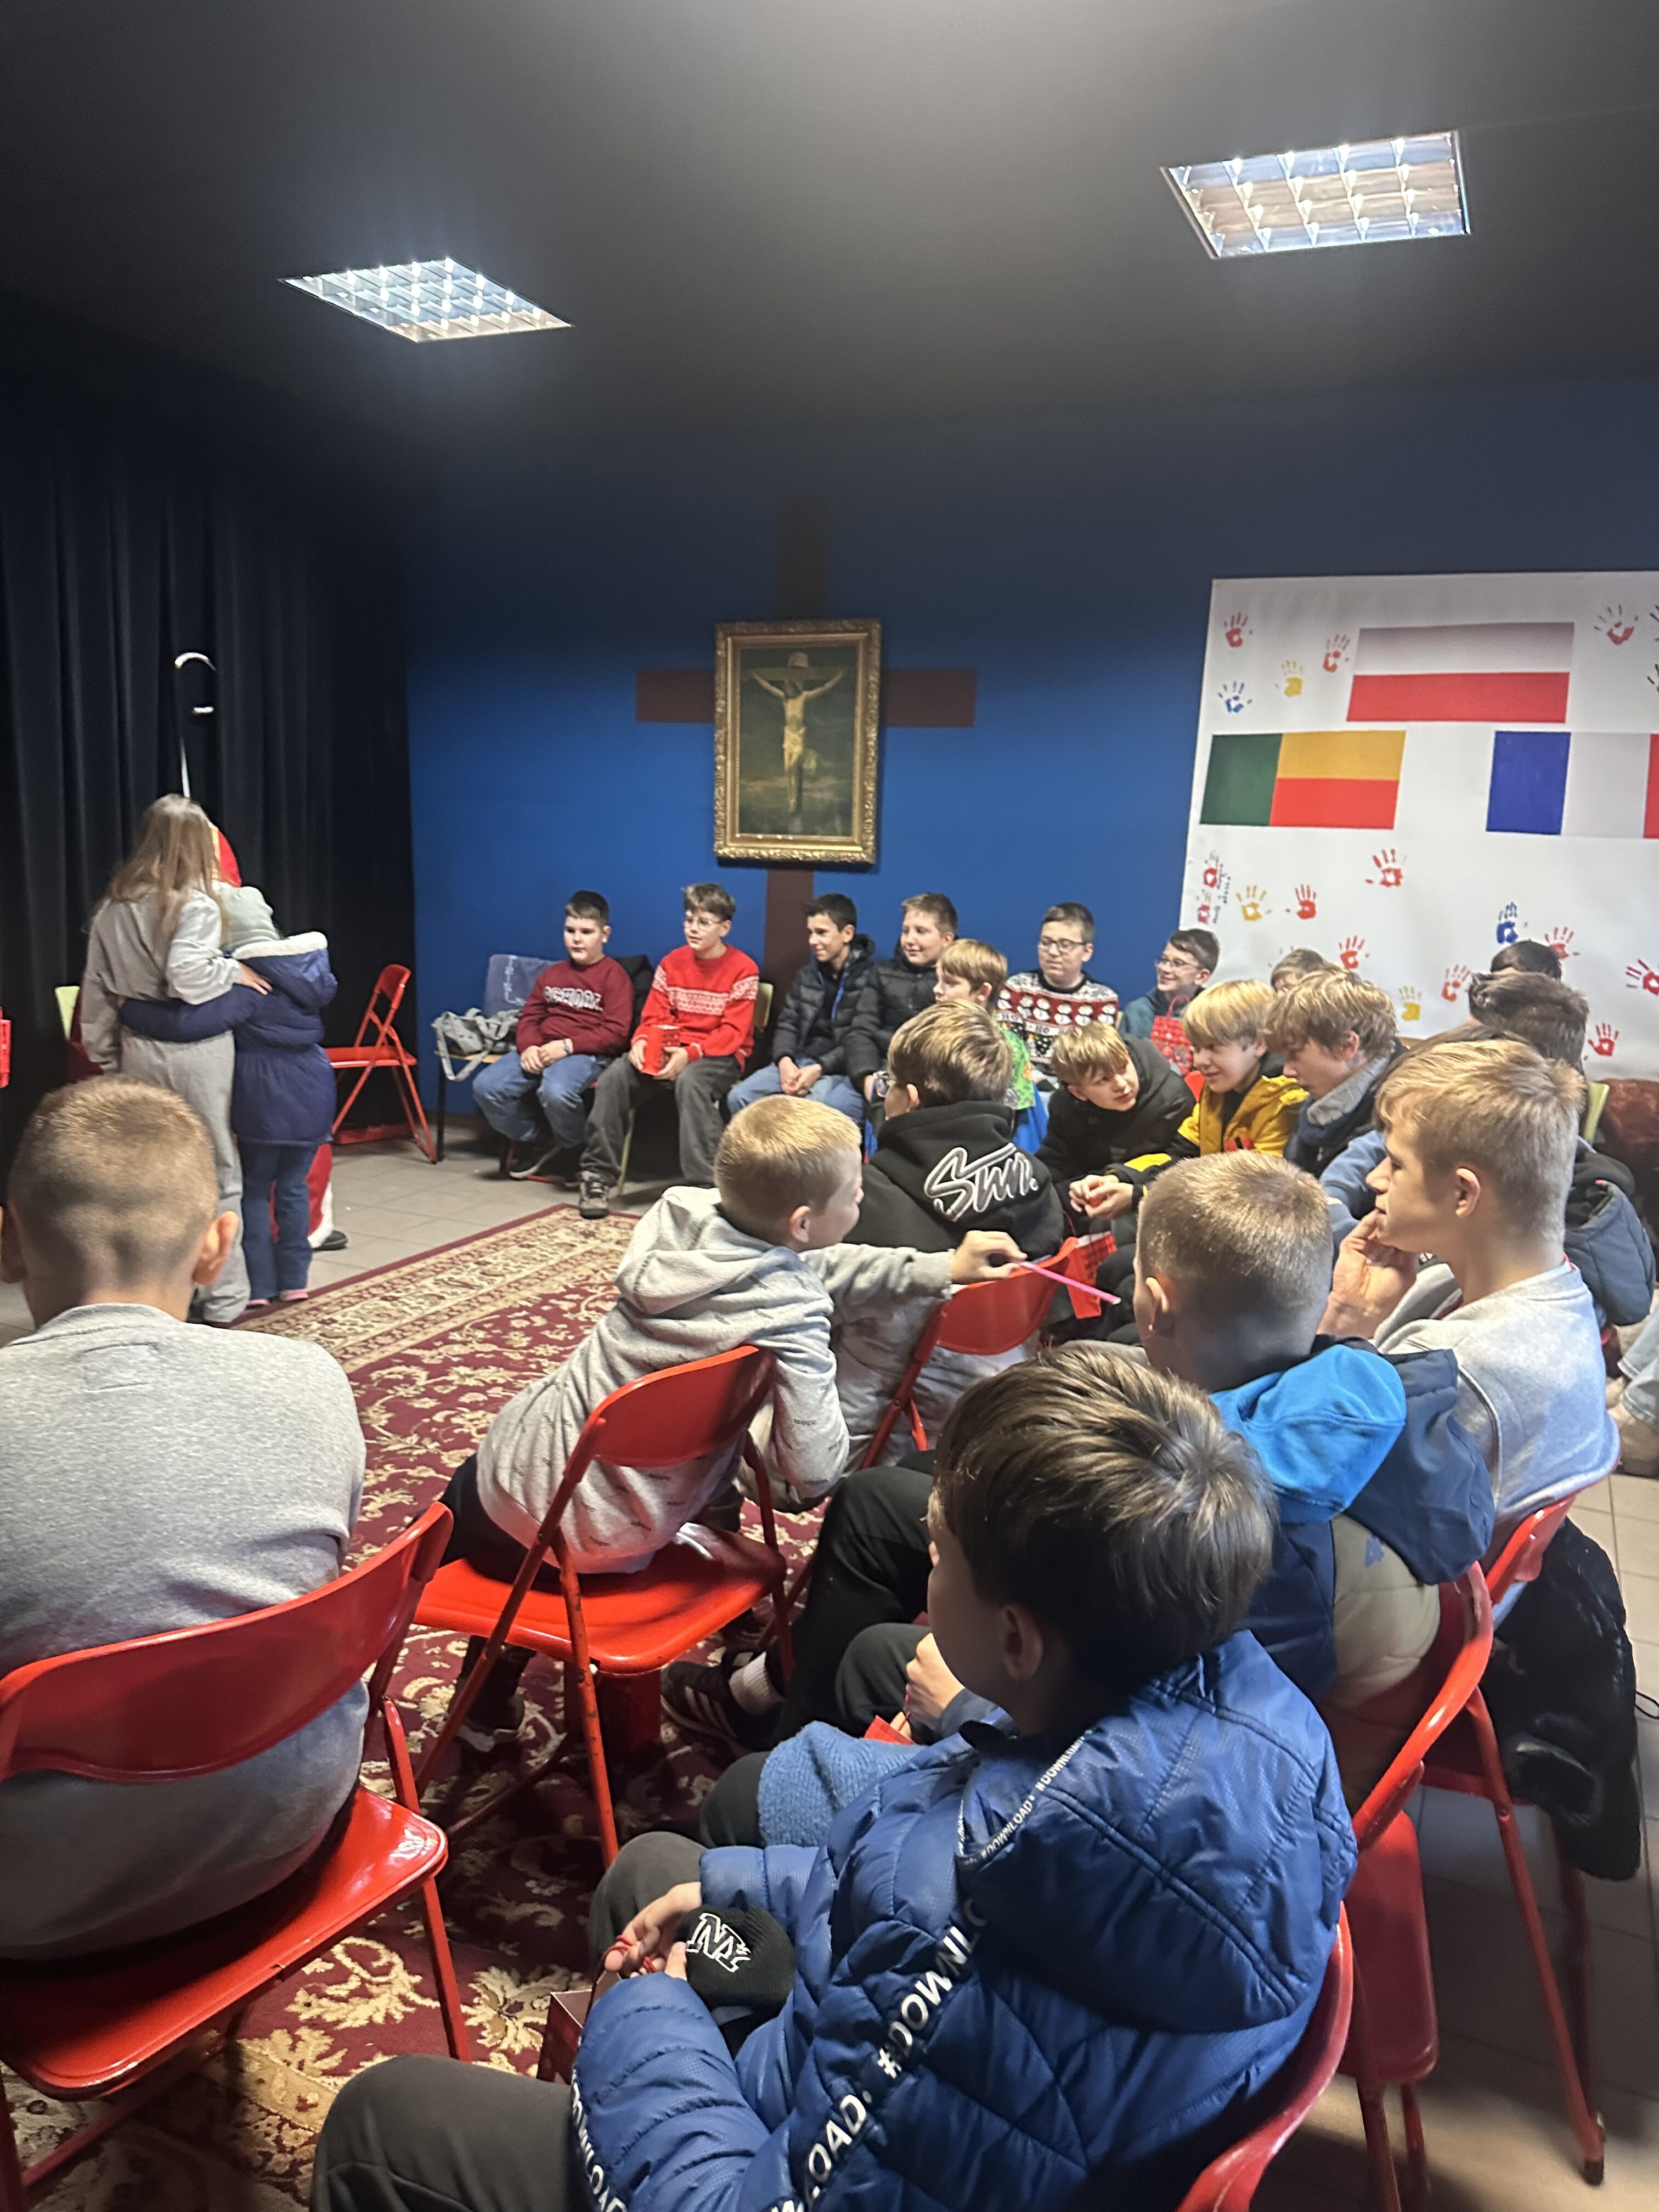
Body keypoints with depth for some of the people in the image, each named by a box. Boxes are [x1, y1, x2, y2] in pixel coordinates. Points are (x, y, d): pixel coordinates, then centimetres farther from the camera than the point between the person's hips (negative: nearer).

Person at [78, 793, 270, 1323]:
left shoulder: (112, 907, 7)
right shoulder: (196, 904, -11)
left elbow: (96, 992, 11)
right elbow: (187, 977, -26)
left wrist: (105, 1057, 18)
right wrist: (234, 971, -9)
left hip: (138, 1052, 6)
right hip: (196, 1052, -5)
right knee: (217, 1174, 5)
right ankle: (223, 1299, 10)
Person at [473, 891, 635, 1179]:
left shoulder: (614, 975, -1)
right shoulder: (552, 974, 21)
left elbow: (616, 1032, -10)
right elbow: (530, 1017, 19)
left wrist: (567, 1046, -17)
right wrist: (528, 1047, -5)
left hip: (588, 1054, -7)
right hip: (541, 1051, 7)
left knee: (555, 1091, -39)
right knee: (485, 1086, -15)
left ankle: (577, 1151, -6)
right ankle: (538, 1143, 7)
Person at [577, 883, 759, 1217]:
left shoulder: (742, 970, -6)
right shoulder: (672, 963, 11)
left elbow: (733, 1032, -12)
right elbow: (653, 1016, 8)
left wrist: (691, 1053, -26)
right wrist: (641, 1042, -15)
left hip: (720, 1055, -5)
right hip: (668, 1048, 5)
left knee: (690, 1080, -39)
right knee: (616, 1075, -20)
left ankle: (701, 1184, -35)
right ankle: (598, 1176, -12)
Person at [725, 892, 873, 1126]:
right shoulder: (805, 976, 17)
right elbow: (787, 1024, 14)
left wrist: (819, 1070, -21)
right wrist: (785, 1061, -7)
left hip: (844, 1070, -7)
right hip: (799, 1063, 7)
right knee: (739, 1097, -14)